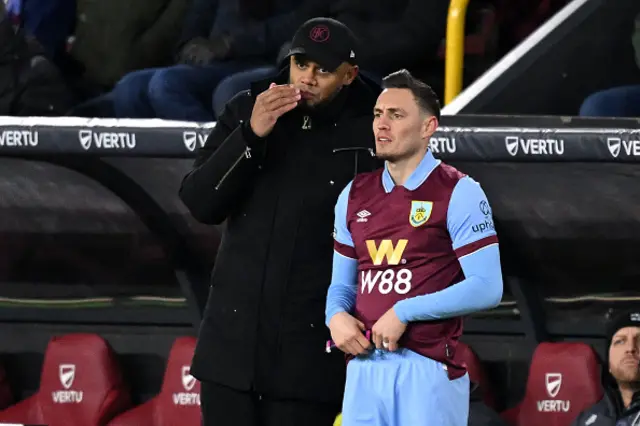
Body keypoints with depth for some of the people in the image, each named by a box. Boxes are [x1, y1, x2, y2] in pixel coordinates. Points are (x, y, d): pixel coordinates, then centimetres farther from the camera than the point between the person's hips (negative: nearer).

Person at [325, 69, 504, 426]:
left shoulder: (459, 194, -3)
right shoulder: (356, 195, 16)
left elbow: (486, 288, -10)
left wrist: (404, 312, -13)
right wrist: (337, 316, -2)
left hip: (429, 369, -6)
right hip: (364, 366, 6)